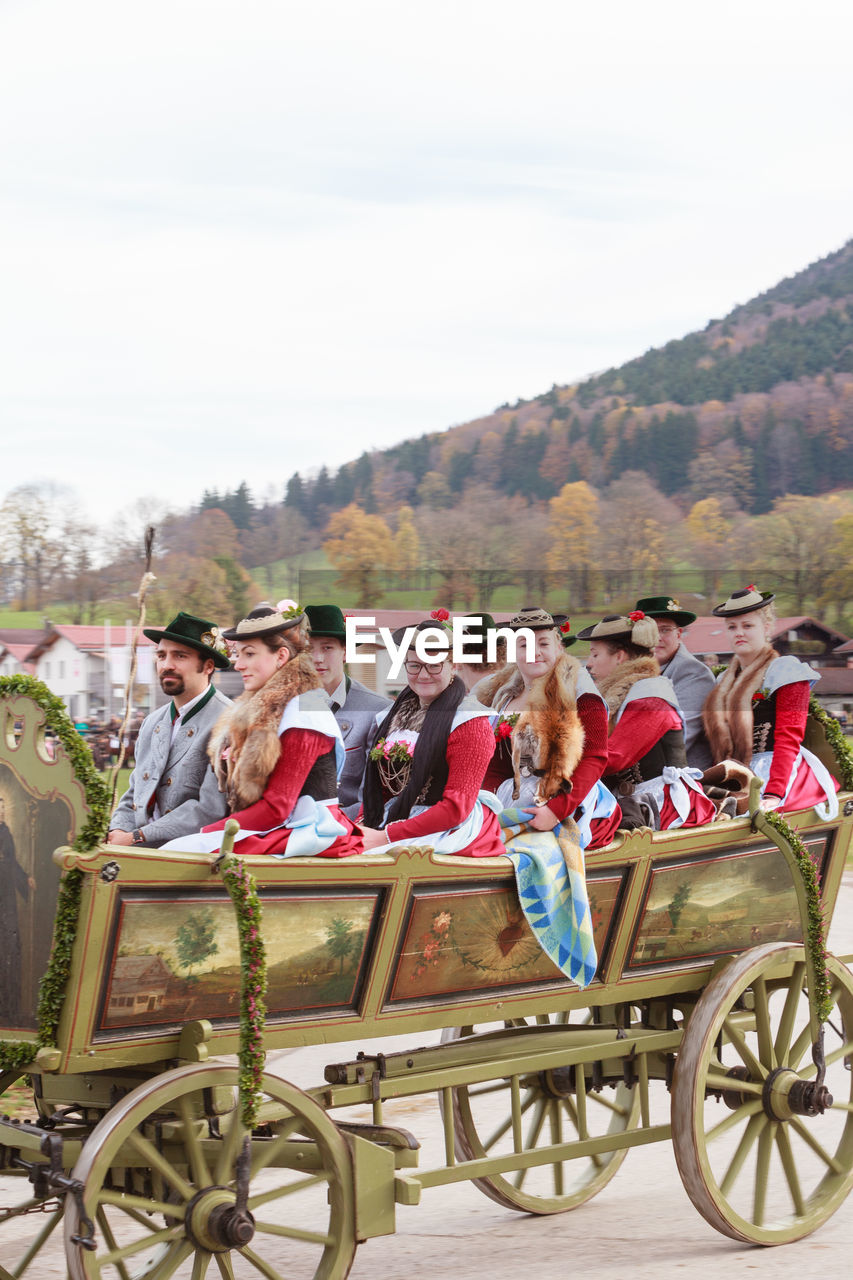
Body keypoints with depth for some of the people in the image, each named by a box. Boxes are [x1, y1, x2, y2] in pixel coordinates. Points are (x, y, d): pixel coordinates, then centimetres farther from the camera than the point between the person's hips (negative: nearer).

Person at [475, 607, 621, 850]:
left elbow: (595, 758, -7)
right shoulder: (503, 697, 19)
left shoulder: (574, 688, 2)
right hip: (514, 806, 6)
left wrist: (557, 810, -18)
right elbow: (495, 768, 17)